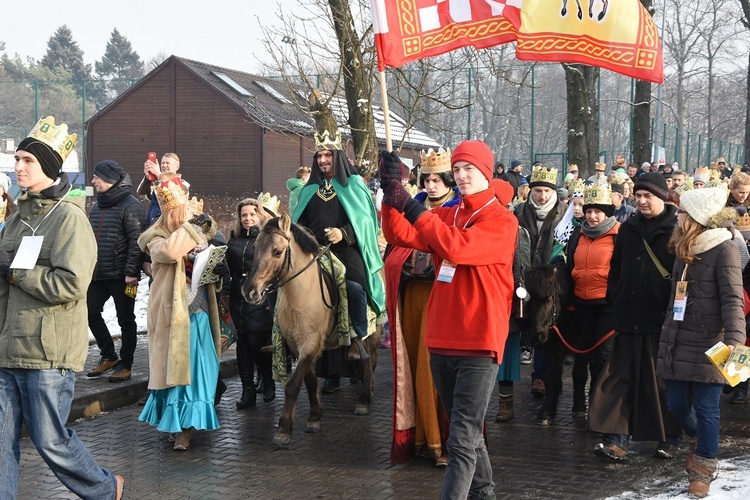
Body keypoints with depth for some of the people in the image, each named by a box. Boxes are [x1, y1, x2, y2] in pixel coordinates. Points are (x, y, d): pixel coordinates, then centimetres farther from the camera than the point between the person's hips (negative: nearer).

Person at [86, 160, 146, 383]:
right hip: (98, 274, 8)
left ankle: (125, 364, 13)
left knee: (126, 320, 3)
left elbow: (137, 241, -17)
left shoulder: (131, 206, -11)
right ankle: (108, 356, 23)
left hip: (121, 276, -8)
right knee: (91, 313, 8)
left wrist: (132, 272, -21)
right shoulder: (97, 206, 14)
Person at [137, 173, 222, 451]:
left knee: (199, 366, 8)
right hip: (173, 312, -6)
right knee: (176, 363, -4)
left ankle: (192, 418, 21)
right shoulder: (157, 238, -6)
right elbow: (169, 252, -28)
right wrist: (183, 225, -16)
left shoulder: (195, 233, 13)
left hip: (199, 310, 6)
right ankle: (181, 428, 3)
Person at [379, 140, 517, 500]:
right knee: (465, 431, 19)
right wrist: (391, 193, -13)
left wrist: (411, 206, -21)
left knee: (462, 440, -9)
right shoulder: (446, 215, 12)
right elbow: (400, 235, 1)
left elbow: (456, 247, -23)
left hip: (478, 344, -7)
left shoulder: (502, 221, -7)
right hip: (442, 340, 7)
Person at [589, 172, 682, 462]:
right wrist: (615, 299, 8)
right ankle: (616, 441, -1)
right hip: (629, 318, 4)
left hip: (663, 318, -4)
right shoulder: (629, 229, 12)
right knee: (620, 377, -1)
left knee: (664, 381, 5)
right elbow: (616, 269, 18)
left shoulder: (678, 229, -3)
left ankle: (669, 439, 19)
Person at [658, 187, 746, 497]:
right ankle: (697, 442, 40)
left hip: (707, 344, -7)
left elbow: (732, 300, -17)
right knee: (677, 404, 11)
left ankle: (703, 468, 15)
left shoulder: (723, 249, -10)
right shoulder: (683, 248, 12)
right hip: (677, 341, 7)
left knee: (706, 408, 0)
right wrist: (667, 335, 17)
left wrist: (734, 340, -28)